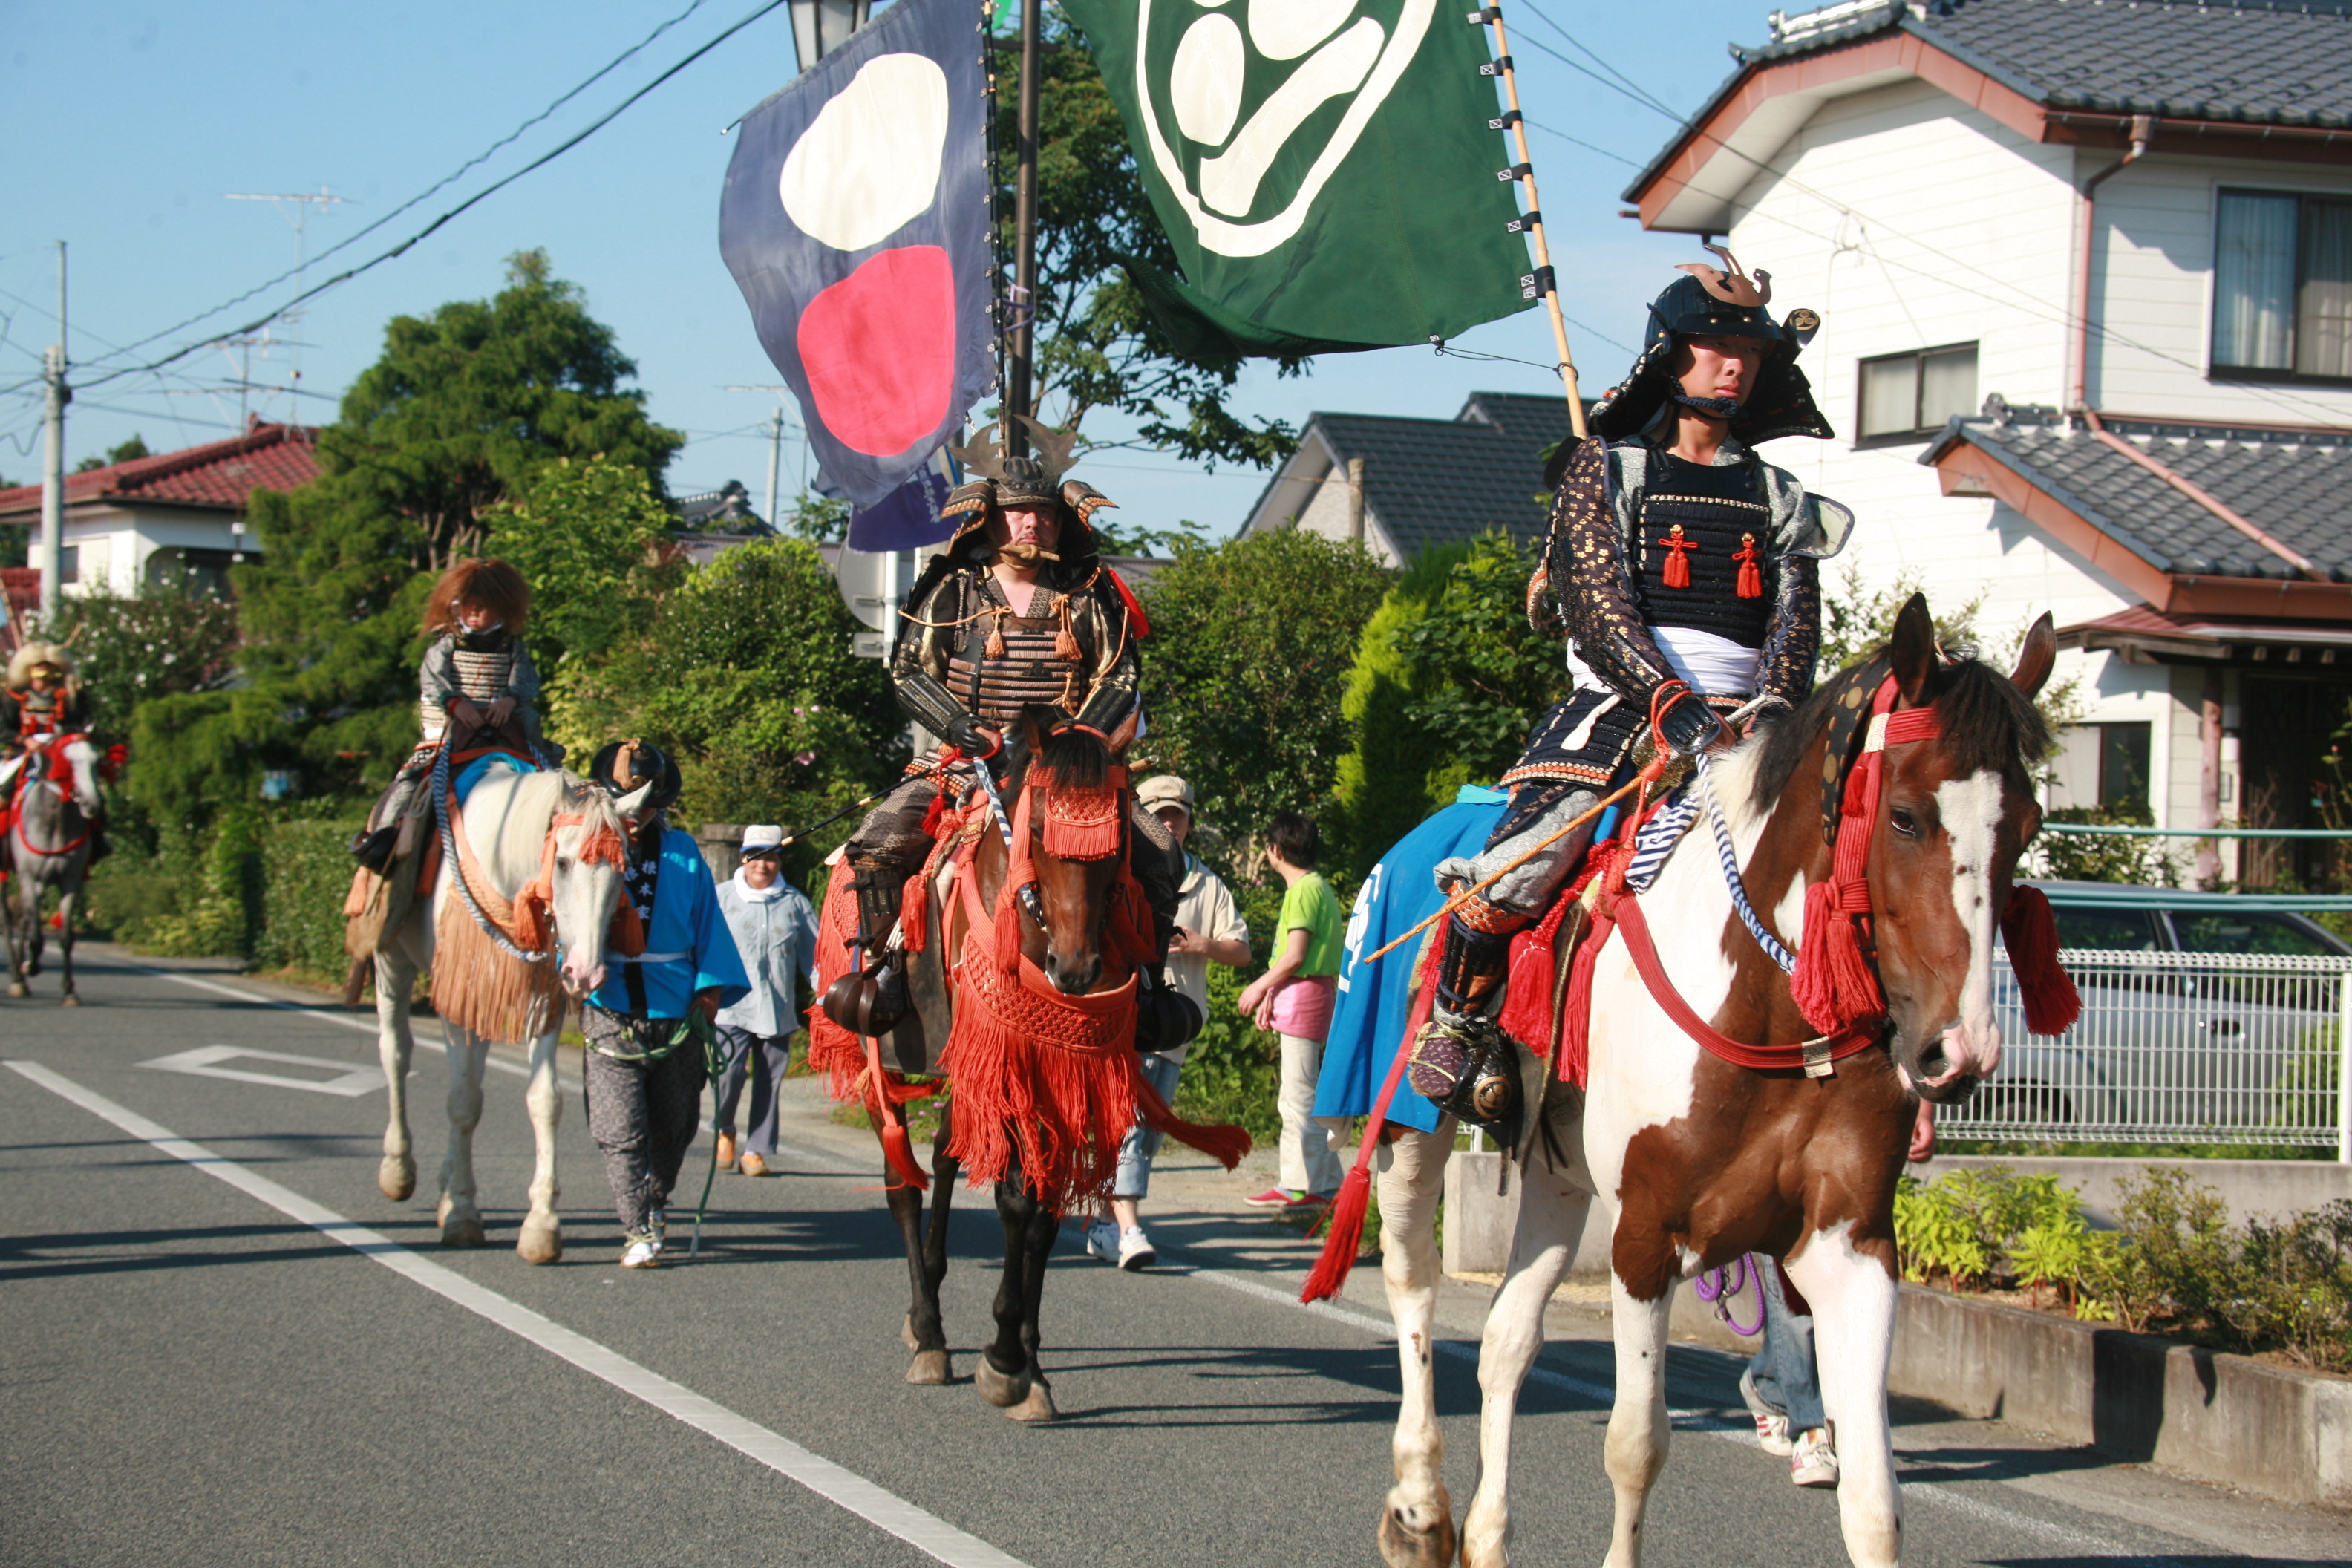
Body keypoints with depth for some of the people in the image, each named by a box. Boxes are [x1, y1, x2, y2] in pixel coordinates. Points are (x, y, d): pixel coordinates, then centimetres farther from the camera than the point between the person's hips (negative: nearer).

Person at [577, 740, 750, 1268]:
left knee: (673, 1126, 13)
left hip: (677, 1012, 2)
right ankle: (639, 1231, -5)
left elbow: (708, 923, 9)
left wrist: (711, 987, 0)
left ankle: (654, 1199, 37)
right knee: (621, 1130, -8)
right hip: (611, 1016, -2)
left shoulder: (683, 854, 6)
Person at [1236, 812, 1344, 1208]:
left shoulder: (1304, 890, -12)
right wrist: (1271, 995, 16)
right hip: (1307, 996, 10)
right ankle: (1326, 1182, 15)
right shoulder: (1318, 887, 18)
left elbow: (1295, 956, -17)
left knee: (1299, 1097, -8)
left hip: (1304, 996, -10)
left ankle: (1299, 1184, -7)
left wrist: (1258, 988, -5)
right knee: (1309, 1096, 12)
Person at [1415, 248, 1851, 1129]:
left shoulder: (1778, 499, 19)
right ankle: (1462, 1015, 2)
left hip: (1737, 723, 4)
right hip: (1617, 712, -4)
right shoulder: (1605, 469, 8)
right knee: (1515, 872, -24)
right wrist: (1672, 703, -20)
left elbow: (1796, 626, 10)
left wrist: (1772, 718, -11)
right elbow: (1597, 603, -5)